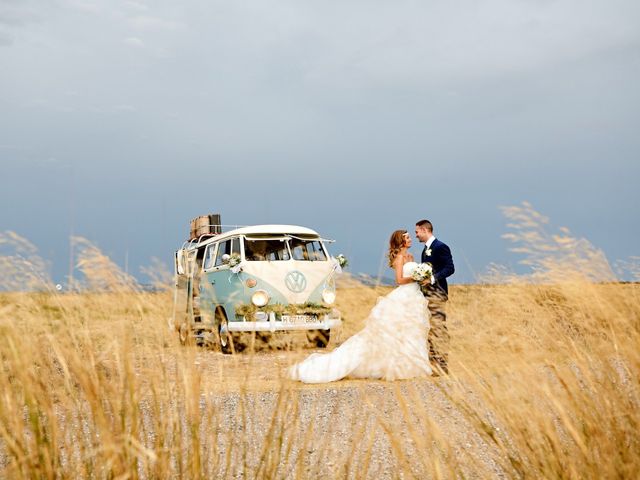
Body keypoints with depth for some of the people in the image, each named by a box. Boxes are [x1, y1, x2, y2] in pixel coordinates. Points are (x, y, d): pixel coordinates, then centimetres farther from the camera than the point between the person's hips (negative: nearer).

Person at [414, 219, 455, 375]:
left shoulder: (440, 247, -9)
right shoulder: (426, 250, 19)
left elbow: (450, 268, -16)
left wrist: (433, 278, -25)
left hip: (436, 293, -10)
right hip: (426, 294, 10)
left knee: (438, 329, -10)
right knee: (428, 330, 10)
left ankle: (442, 366, -9)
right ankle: (432, 362, 15)